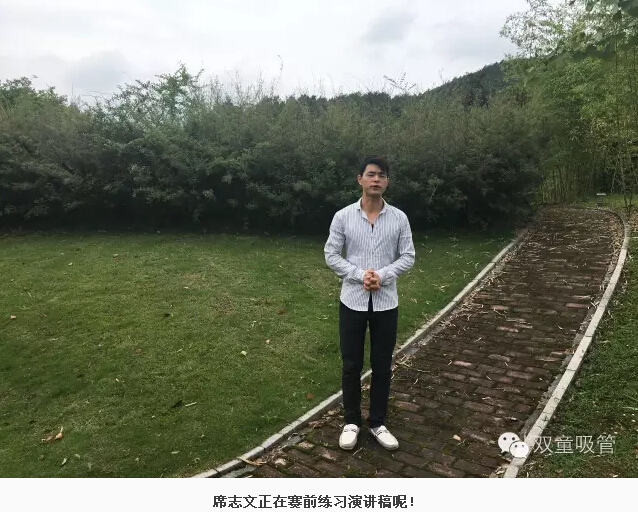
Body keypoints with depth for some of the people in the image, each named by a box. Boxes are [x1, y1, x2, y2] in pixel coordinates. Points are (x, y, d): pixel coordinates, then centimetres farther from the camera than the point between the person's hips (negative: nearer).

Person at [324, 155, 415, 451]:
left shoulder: (399, 218, -1)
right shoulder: (343, 216, -3)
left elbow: (408, 256, 0)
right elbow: (331, 255, -3)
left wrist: (382, 276, -15)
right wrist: (359, 275, -16)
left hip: (386, 302, 1)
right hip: (353, 301, -1)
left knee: (382, 366, 11)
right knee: (351, 365, 9)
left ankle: (377, 423, 27)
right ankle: (351, 422, 26)